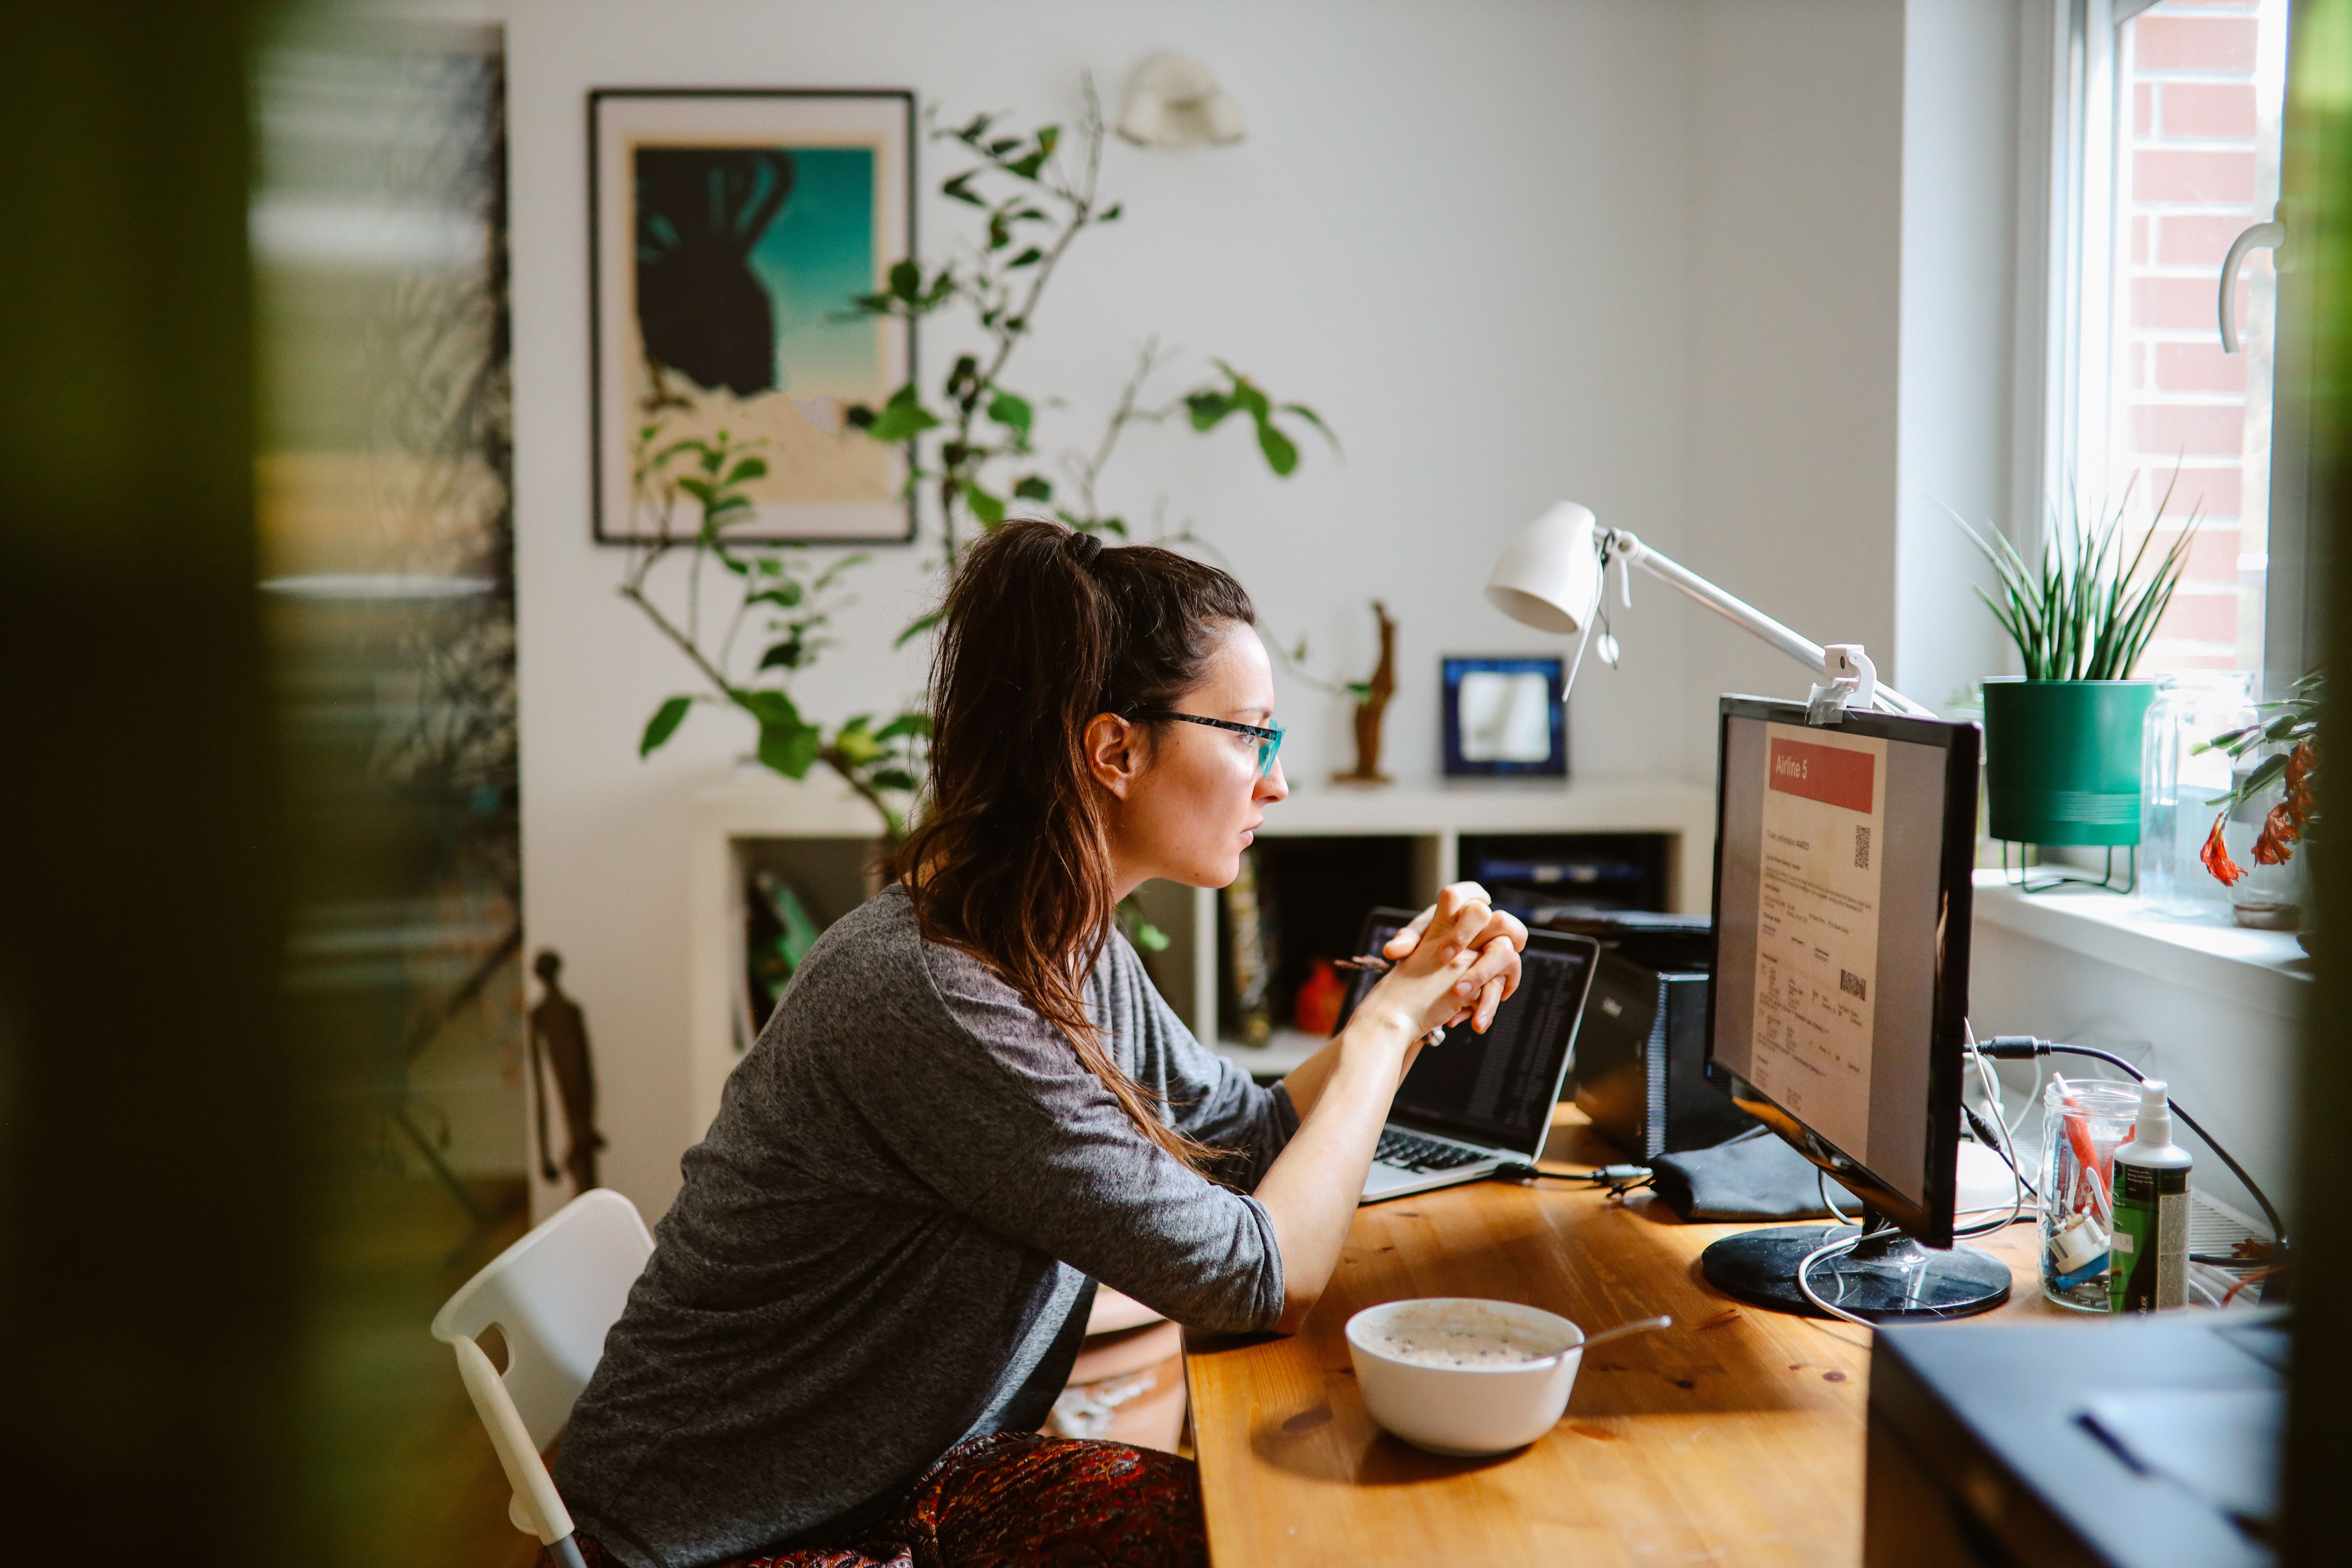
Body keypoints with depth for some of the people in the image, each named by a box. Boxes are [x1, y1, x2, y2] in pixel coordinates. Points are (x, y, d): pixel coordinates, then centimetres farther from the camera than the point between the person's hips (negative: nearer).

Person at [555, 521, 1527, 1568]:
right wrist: (1387, 1024, -13)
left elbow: (1251, 1138, 13)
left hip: (918, 1479, 8)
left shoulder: (1079, 954, -2)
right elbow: (1265, 1279, -24)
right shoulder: (931, 1000, -31)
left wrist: (1419, 1001, -1)